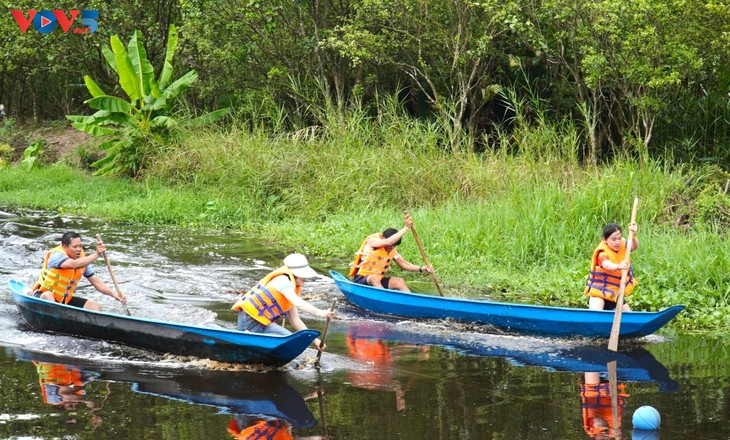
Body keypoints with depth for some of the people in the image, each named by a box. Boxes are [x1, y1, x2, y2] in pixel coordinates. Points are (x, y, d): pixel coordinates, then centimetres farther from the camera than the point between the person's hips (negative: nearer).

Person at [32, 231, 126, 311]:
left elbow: (96, 282, 1)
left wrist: (114, 294, -14)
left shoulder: (83, 260, 0)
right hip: (43, 296, -7)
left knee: (96, 306, -8)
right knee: (47, 295, -41)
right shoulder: (56, 255, -21)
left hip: (65, 299, 7)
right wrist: (97, 254, -49)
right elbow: (74, 264, -41)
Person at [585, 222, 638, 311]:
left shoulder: (623, 245, -2)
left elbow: (634, 246, -21)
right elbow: (607, 265, -43)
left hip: (616, 293, 7)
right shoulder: (603, 253, -22)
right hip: (599, 291, -7)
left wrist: (633, 235, -43)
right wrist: (618, 266, -67)